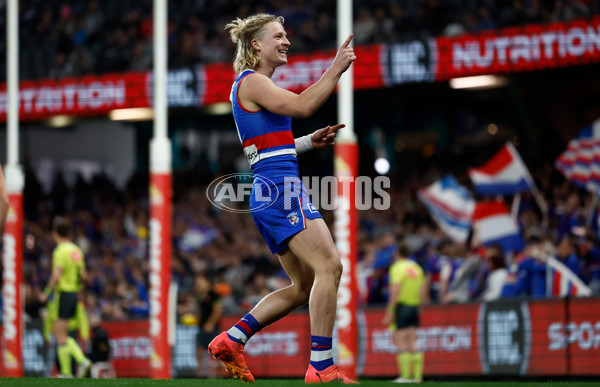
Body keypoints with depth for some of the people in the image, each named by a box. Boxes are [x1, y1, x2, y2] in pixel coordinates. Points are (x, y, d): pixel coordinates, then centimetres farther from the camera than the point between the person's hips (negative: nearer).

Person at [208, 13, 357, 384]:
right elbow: (302, 106, -19)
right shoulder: (251, 82, -6)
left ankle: (230, 341, 10)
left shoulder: (259, 85, 24)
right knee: (329, 266, -18)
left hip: (274, 191, 11)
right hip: (278, 187, -11)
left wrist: (310, 141, 19)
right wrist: (337, 68, -14)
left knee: (304, 286, 10)